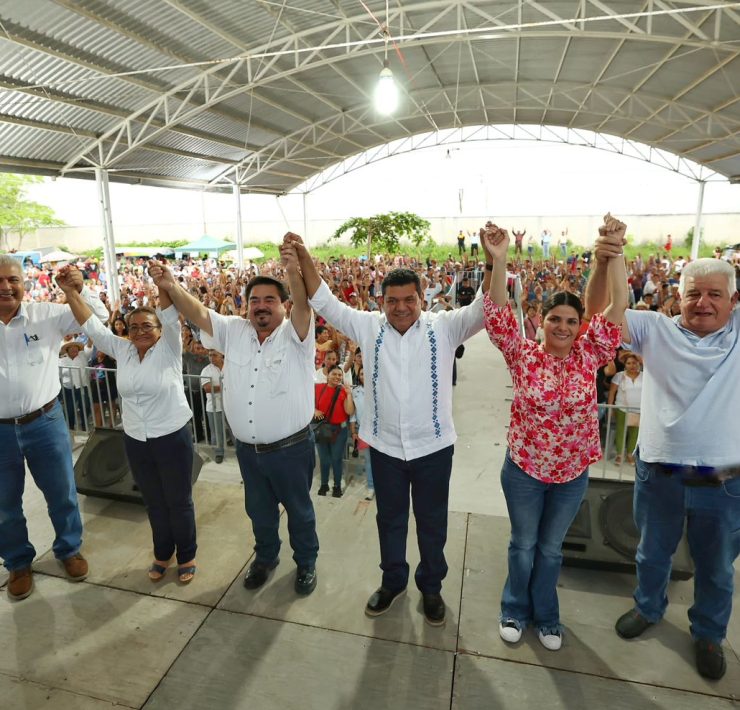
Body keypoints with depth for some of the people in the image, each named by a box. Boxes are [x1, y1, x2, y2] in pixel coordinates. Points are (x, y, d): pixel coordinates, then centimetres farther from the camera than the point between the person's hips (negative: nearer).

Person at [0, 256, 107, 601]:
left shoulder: (46, 314, -5)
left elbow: (99, 317, -3)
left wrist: (80, 289, -21)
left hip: (45, 422, -1)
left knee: (62, 493, 14)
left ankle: (69, 549, 38)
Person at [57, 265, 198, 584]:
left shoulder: (168, 349, -9)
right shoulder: (122, 350, 3)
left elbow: (170, 316, -24)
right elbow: (91, 326, 2)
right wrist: (71, 292, -7)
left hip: (173, 438, -4)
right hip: (135, 441, 4)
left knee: (179, 502, 11)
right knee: (154, 503, 20)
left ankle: (187, 556, 30)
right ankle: (162, 554, 39)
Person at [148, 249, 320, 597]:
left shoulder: (295, 334, -13)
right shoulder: (233, 332, 0)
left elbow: (303, 307, -32)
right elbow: (198, 313, -6)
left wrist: (295, 274, -51)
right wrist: (171, 287, -24)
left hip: (291, 447, -4)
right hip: (247, 448, 4)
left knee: (299, 509, 17)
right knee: (259, 509, 25)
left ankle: (306, 562, 42)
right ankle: (265, 556, 51)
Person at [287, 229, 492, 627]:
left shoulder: (444, 327, -8)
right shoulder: (369, 327, -3)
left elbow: (486, 309, -18)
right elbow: (325, 304, -4)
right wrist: (304, 258, -16)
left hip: (433, 446, -1)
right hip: (385, 446, 2)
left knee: (432, 521, 18)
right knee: (389, 518, 21)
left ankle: (431, 586, 43)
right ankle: (392, 580, 46)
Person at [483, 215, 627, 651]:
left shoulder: (590, 355, -7)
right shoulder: (524, 355, -12)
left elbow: (618, 307, -14)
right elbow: (499, 315, -24)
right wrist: (499, 260, -36)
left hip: (573, 473, 2)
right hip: (524, 469, -2)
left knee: (551, 548, 20)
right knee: (523, 544, 17)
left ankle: (546, 616, 42)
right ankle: (516, 610, 40)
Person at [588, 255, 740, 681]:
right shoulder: (656, 329, -4)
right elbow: (599, 312, -15)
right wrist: (604, 263, -32)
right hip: (658, 473, 0)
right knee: (653, 553, 23)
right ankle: (649, 607, 50)